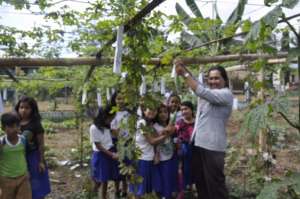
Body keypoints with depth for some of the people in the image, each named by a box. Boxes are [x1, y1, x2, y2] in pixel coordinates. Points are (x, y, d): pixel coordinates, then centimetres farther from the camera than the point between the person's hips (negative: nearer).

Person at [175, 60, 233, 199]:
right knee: (199, 181, 20)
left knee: (214, 183, 0)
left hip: (212, 146, -8)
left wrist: (184, 74, -18)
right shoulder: (209, 93, 16)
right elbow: (194, 83, 8)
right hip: (197, 143, 8)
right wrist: (182, 67, -9)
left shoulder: (226, 94, -9)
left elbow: (202, 92, -22)